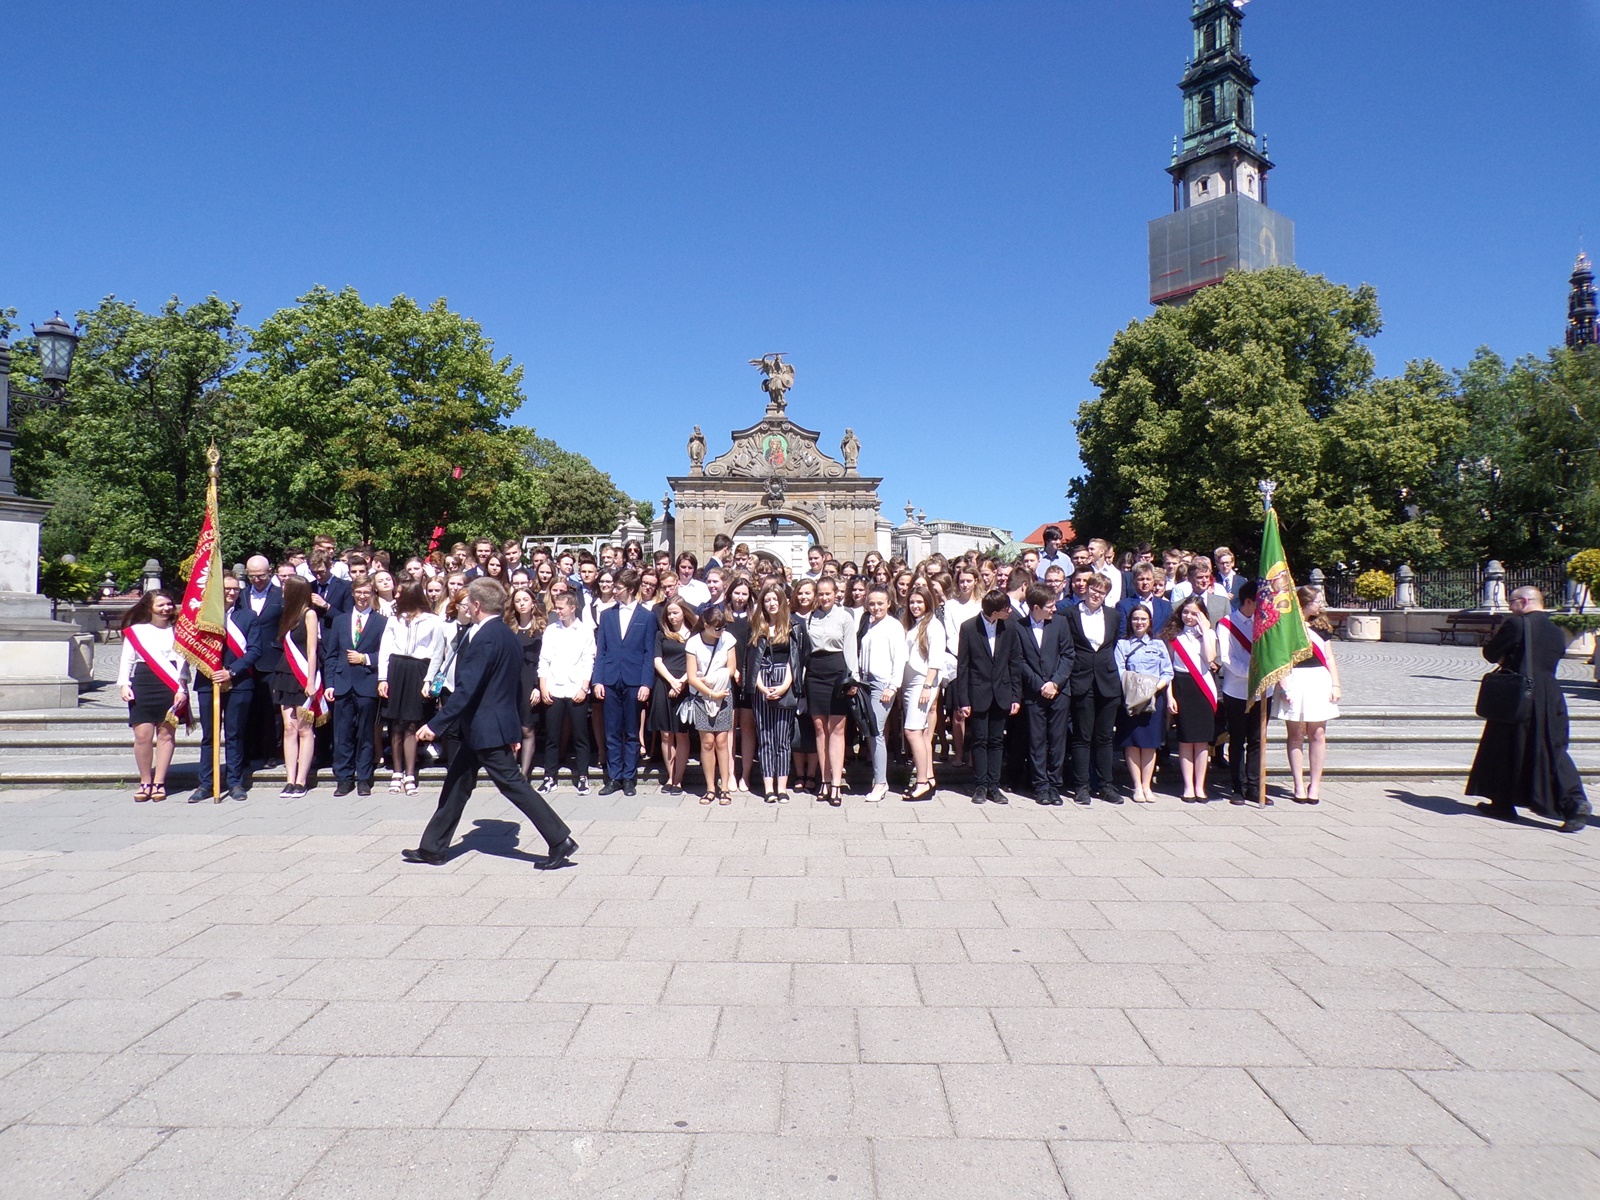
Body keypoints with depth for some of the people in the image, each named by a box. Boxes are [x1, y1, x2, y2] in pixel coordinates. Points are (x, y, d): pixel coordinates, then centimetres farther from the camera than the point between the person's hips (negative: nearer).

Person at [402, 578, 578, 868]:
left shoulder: (484, 638, -19)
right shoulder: (508, 635, 11)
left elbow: (466, 689, -24)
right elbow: (516, 685, 16)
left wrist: (436, 725, -21)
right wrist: (512, 731, 21)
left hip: (487, 729, -10)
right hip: (483, 729, 10)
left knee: (513, 784, -5)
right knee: (457, 784, 15)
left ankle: (561, 841, -2)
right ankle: (432, 847, 25)